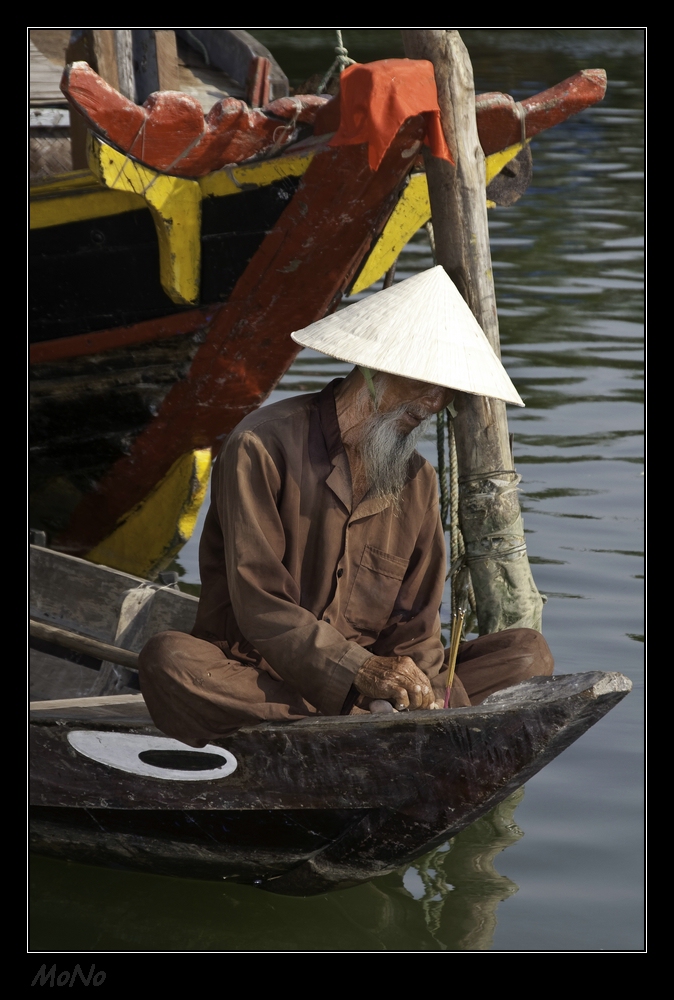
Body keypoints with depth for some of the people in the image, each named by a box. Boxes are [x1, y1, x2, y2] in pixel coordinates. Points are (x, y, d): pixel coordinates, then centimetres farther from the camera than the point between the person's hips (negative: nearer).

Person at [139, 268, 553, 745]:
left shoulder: (417, 480, 12)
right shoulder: (263, 446, -8)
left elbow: (415, 630, 6)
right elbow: (259, 606, -17)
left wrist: (417, 686, -18)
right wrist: (361, 672, -30)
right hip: (250, 682, -5)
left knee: (528, 651, -10)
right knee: (168, 659, -37)